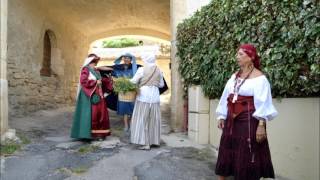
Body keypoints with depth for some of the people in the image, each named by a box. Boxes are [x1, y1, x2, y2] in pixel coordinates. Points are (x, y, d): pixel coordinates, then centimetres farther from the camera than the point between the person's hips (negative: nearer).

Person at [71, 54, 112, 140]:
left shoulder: (96, 71, 18)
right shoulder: (85, 69, -7)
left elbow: (100, 81, 22)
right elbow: (83, 81, -18)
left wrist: (109, 80, 11)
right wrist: (95, 82, -15)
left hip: (98, 95, 8)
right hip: (89, 96, -8)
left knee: (100, 113, 6)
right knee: (90, 114, -8)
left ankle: (98, 133, 13)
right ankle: (88, 133, 0)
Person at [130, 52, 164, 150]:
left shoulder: (142, 70, -7)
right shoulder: (158, 70, 4)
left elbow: (133, 82, -4)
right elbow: (161, 84, 12)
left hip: (143, 96, -4)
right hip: (155, 96, 4)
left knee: (142, 120, 2)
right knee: (154, 120, 13)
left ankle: (145, 143, 1)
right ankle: (154, 141, 21)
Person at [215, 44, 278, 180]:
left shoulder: (259, 78, -8)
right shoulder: (234, 76, 12)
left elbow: (262, 103, -14)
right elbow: (226, 98, 14)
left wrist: (261, 125, -19)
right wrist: (221, 117, 12)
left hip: (249, 121, -7)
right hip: (231, 121, 7)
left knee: (247, 157, 1)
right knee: (226, 153, 12)